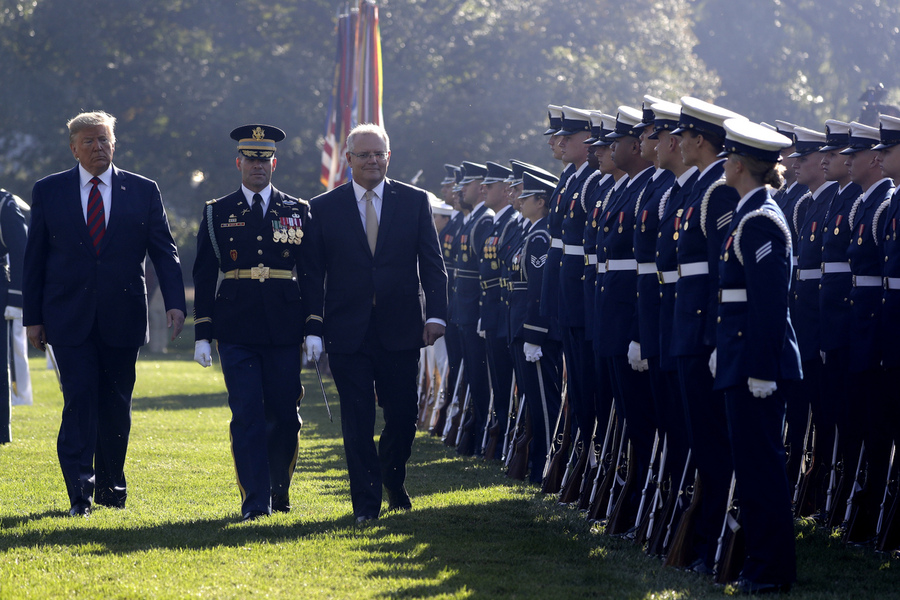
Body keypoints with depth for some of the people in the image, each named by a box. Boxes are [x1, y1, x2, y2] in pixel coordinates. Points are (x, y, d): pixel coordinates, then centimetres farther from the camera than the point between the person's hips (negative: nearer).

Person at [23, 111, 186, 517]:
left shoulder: (143, 192, 6)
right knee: (79, 399, -10)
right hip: (70, 318, -1)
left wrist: (175, 302, -9)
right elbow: (35, 258, 7)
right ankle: (80, 493, -10)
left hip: (122, 316, 1)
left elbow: (164, 251, 4)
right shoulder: (49, 191, 5)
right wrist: (32, 317, 3)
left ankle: (111, 487, 21)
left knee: (116, 405, 7)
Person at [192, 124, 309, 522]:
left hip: (284, 330, 1)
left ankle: (279, 492, 22)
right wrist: (202, 334, 1)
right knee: (247, 415, -8)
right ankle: (255, 501, -7)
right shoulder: (217, 213, 8)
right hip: (237, 332, -1)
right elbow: (204, 277, 7)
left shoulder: (298, 212, 9)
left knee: (284, 416, 4)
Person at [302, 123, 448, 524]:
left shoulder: (414, 202, 6)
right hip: (348, 333, -1)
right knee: (357, 420, -2)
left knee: (403, 416, 5)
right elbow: (314, 274, 4)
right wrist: (314, 328, -4)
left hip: (400, 330, 1)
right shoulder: (324, 208, 4)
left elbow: (432, 263, 5)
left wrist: (436, 313, -7)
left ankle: (393, 481, 32)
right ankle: (366, 502, 5)